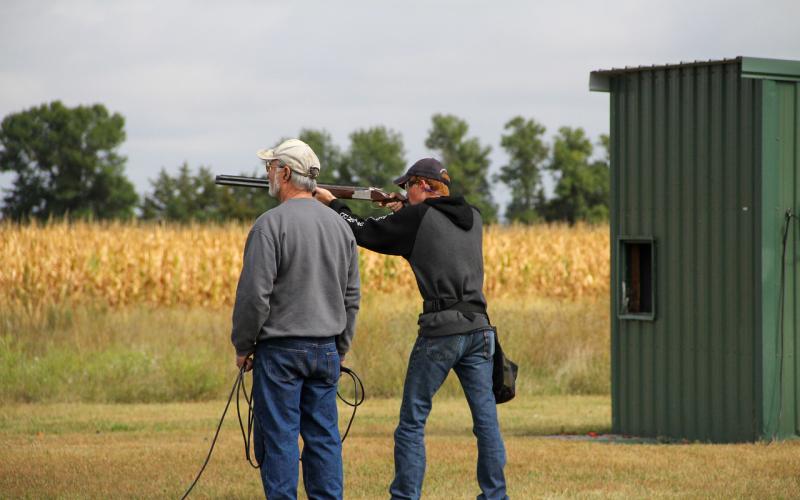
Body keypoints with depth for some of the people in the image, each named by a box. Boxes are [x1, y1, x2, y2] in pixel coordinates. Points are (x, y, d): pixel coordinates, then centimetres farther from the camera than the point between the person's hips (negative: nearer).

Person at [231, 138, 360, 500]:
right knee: (323, 436, 9)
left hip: (280, 350, -6)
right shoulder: (340, 225, 9)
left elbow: (254, 293, -15)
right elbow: (351, 296, 14)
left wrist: (243, 345, -3)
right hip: (326, 349, 6)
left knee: (278, 438, -1)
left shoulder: (272, 223, -12)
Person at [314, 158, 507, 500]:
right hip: (478, 328, 5)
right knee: (486, 420, 7)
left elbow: (364, 233, 4)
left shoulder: (418, 217, -4)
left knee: (412, 422, 3)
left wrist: (331, 203, 18)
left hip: (440, 332, -5)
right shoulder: (472, 218, 13)